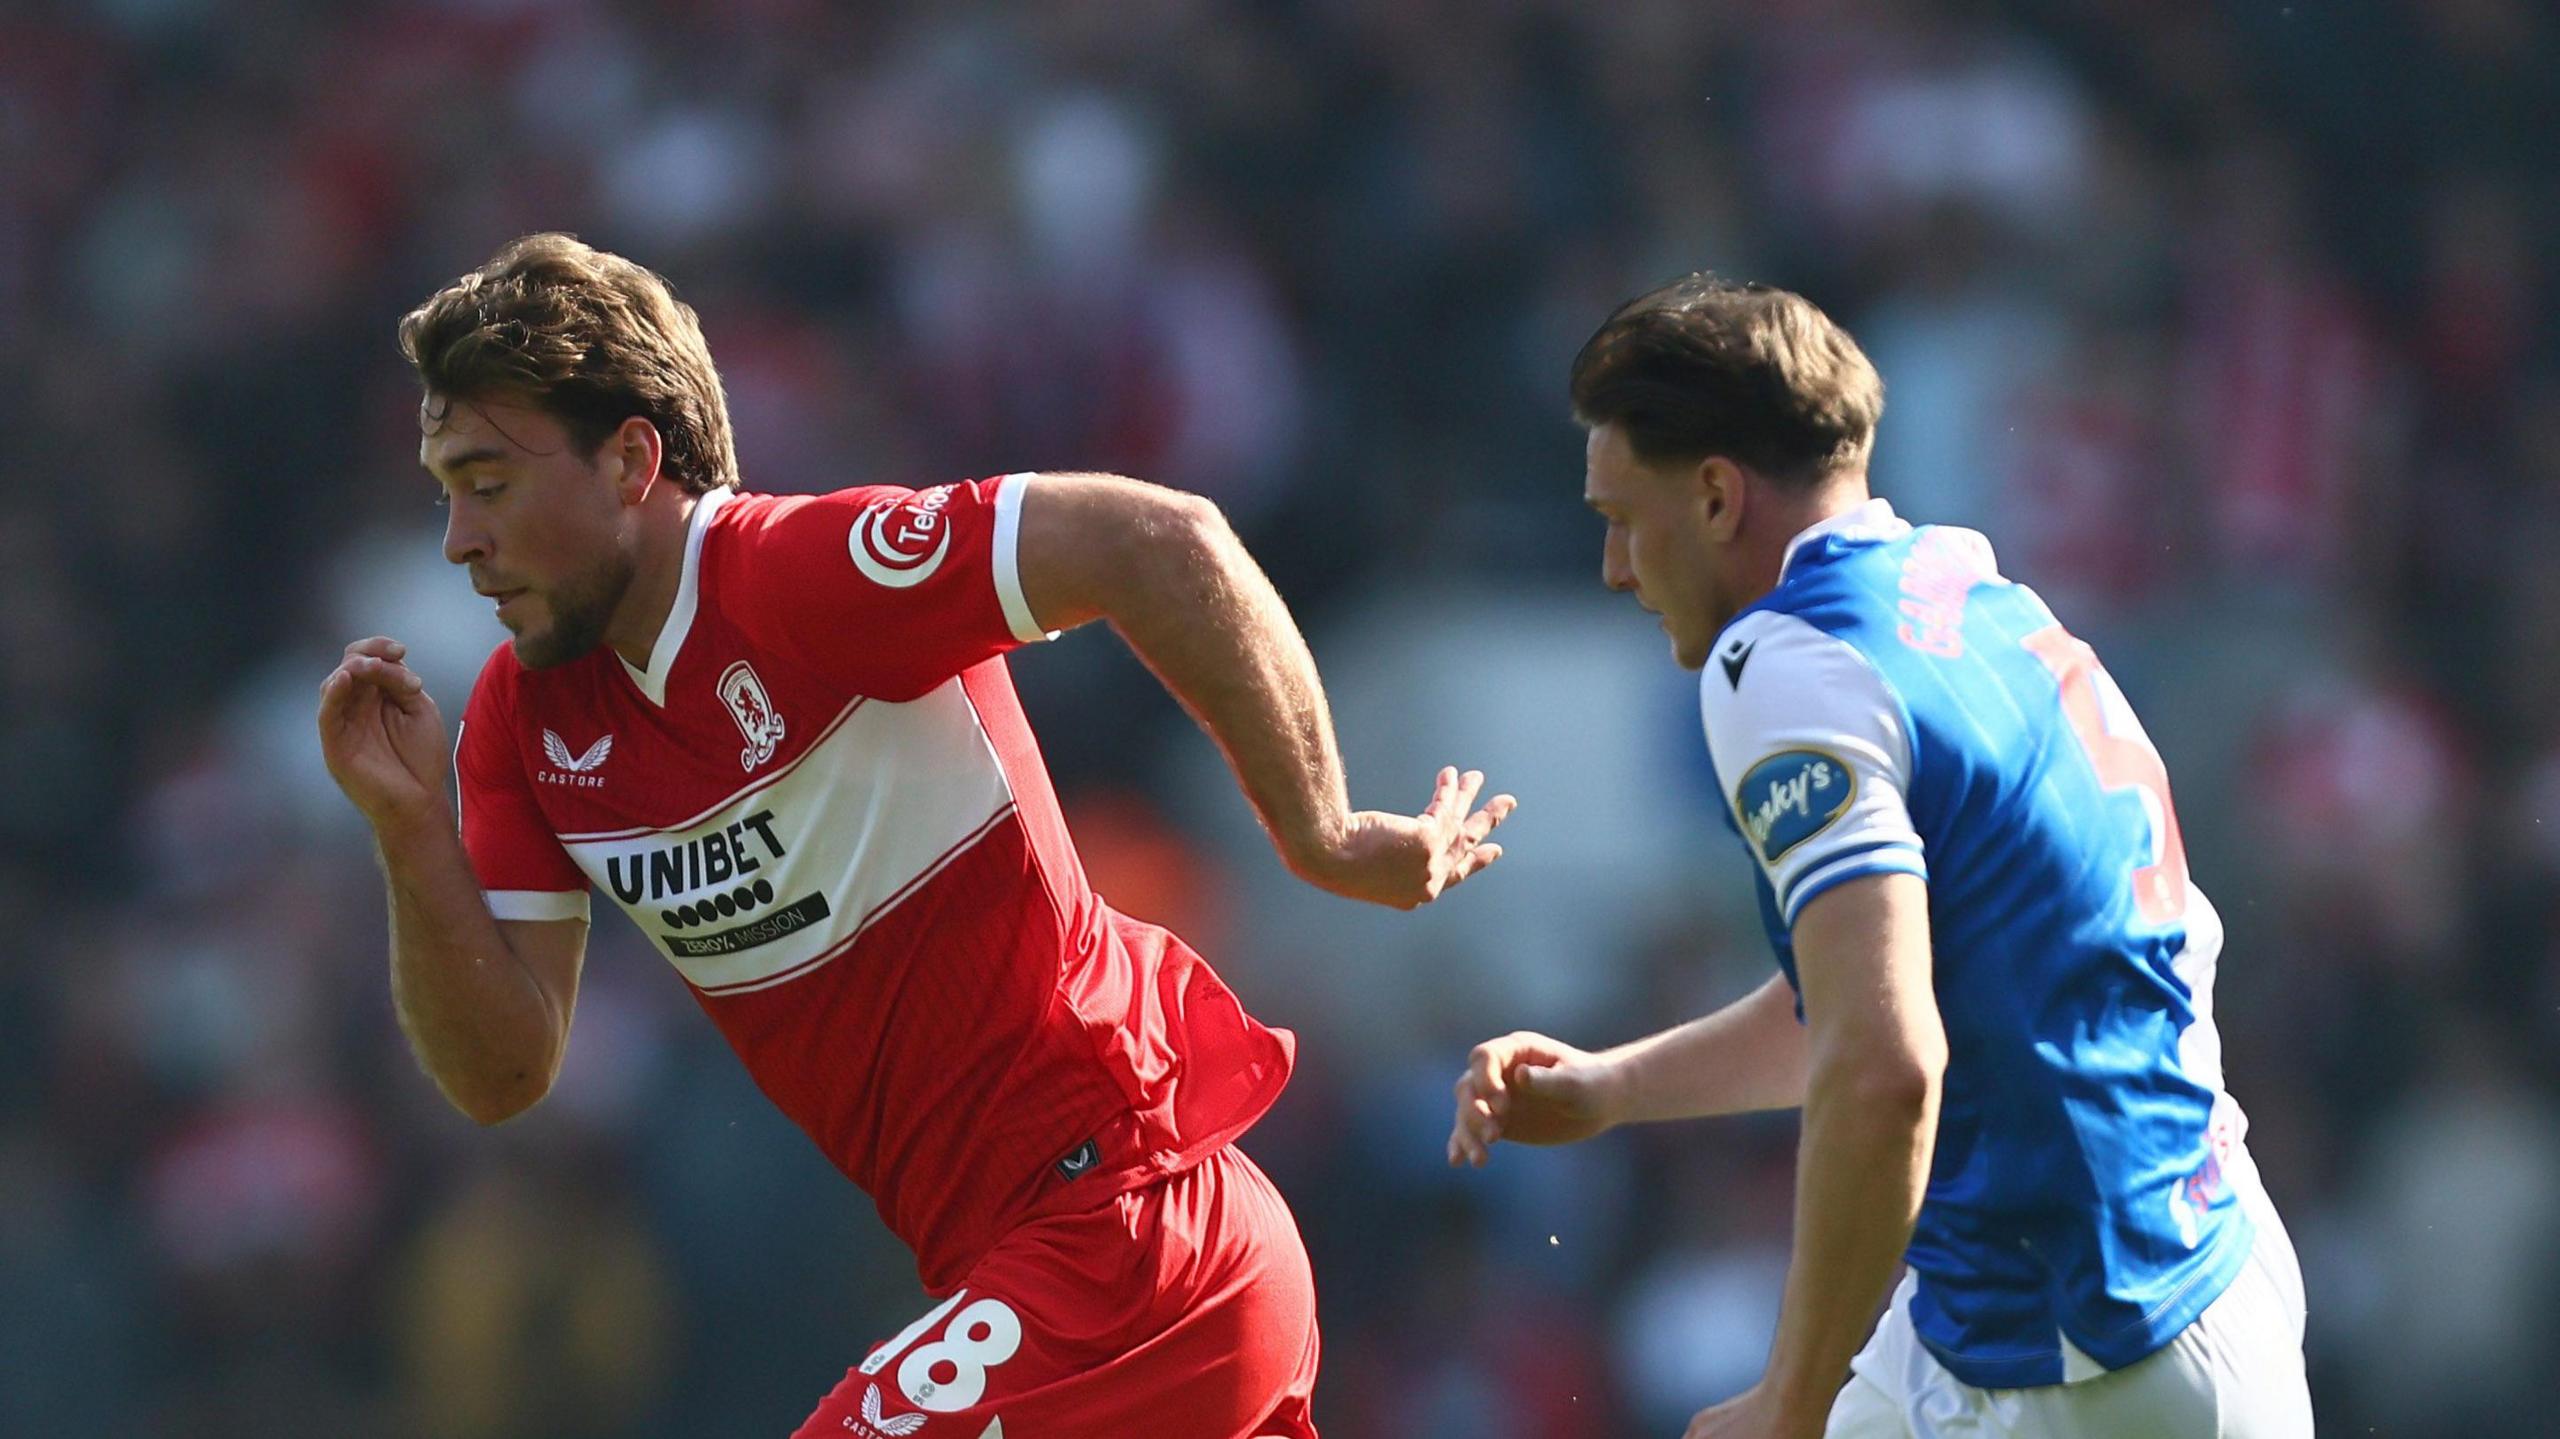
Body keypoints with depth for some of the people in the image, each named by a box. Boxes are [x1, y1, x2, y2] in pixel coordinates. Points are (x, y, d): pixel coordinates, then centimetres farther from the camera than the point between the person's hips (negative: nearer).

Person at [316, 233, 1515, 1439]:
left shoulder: (798, 580, -17)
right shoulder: (524, 717, 8)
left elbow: (1158, 542, -25)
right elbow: (500, 1072, 6)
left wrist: (1317, 837, -20)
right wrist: (411, 832, -8)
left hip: (1132, 1236, -9)